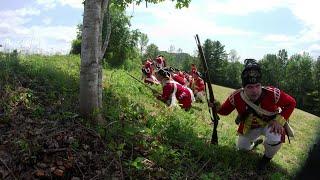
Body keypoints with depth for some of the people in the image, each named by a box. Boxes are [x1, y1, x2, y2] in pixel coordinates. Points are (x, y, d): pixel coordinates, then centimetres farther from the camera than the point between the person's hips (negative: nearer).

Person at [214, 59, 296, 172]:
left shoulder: (272, 94, -36)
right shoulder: (236, 97, -29)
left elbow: (291, 103, -20)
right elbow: (225, 111, -13)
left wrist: (279, 120, -28)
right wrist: (217, 108, -35)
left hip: (270, 123, -3)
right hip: (250, 126, 3)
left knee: (274, 139, -34)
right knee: (241, 147, 14)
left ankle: (267, 158, 1)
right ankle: (256, 141, 50)